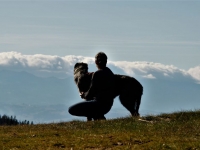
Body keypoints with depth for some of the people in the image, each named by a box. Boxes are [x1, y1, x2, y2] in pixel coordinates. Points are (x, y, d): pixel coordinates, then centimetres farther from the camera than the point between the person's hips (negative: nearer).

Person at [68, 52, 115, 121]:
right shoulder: (109, 72, 10)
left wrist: (84, 95, 9)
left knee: (71, 110, -6)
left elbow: (91, 93, -13)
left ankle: (96, 116, -9)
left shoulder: (97, 74, -16)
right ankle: (99, 116, 12)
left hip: (99, 104, -9)